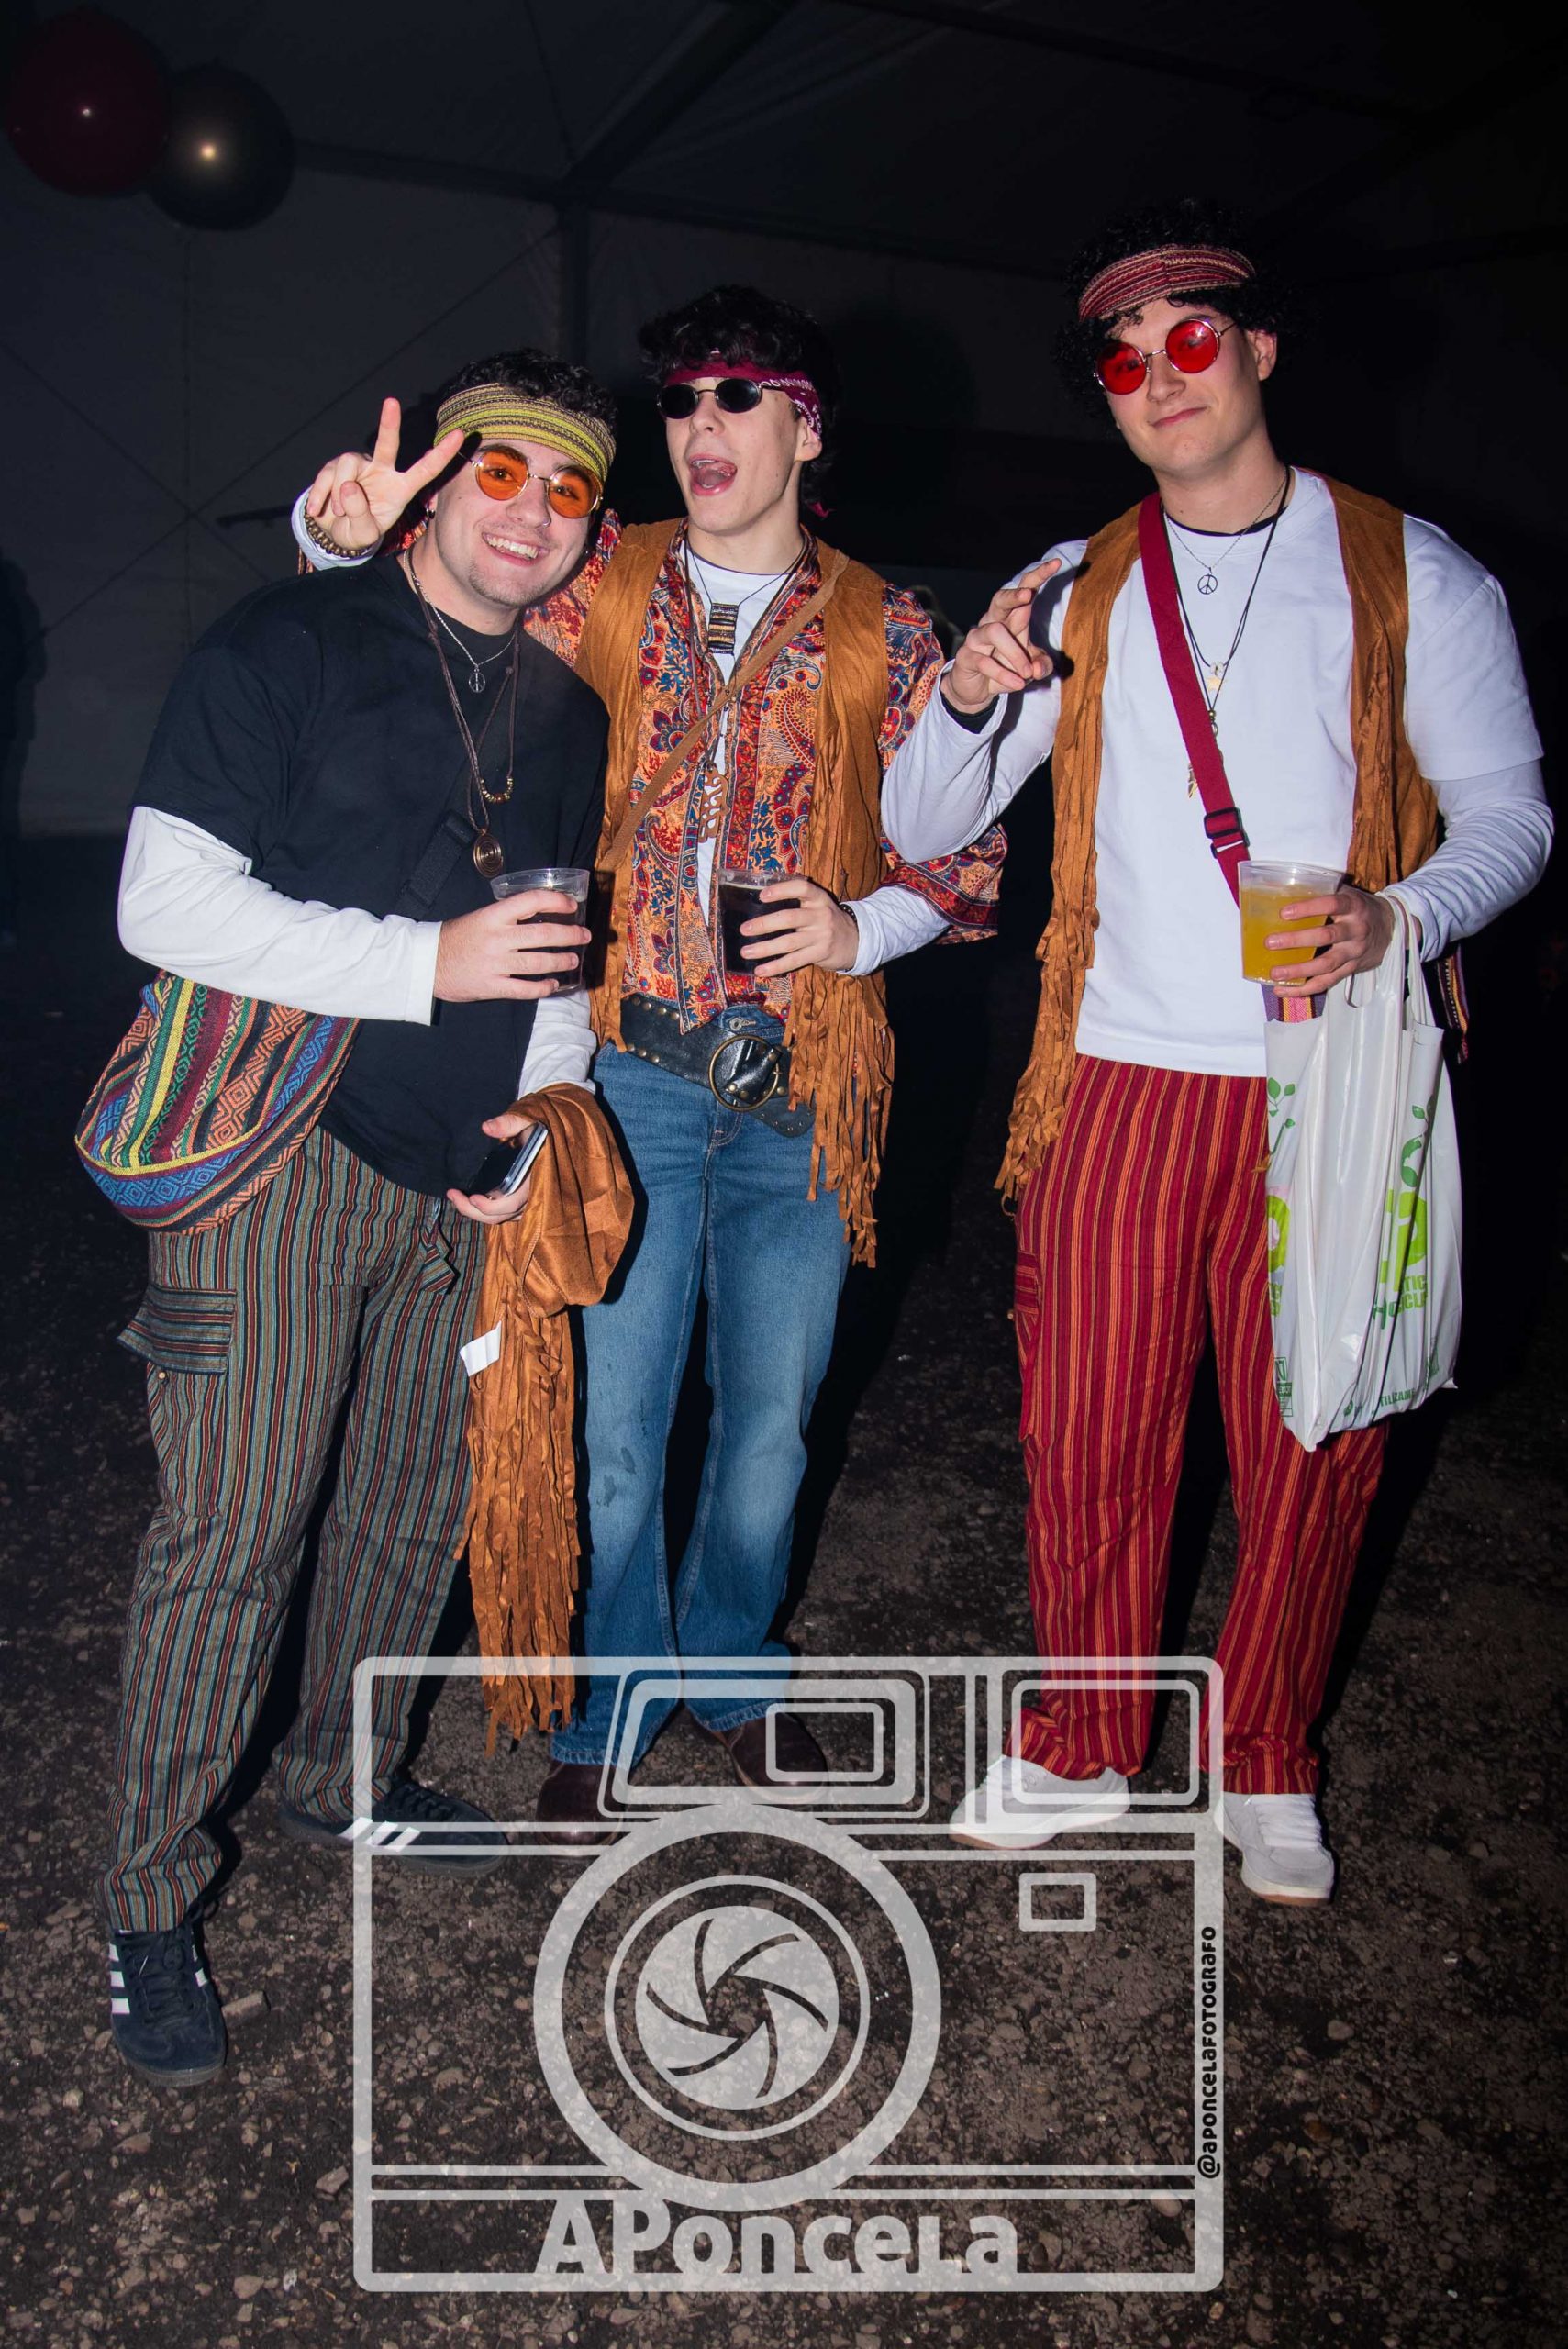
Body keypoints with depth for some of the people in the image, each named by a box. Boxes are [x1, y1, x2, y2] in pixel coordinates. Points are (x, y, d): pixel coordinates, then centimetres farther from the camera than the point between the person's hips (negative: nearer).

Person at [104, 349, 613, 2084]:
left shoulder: (565, 712, 14)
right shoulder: (286, 646, -4)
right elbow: (168, 904, -13)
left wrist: (542, 1092, 7)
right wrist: (431, 962, -18)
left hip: (460, 1176, 6)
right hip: (281, 1153, -6)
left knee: (414, 1511, 14)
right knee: (229, 1531, -4)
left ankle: (339, 1782, 36)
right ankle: (151, 1905, 12)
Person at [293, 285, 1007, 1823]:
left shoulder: (884, 633, 6)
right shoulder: (601, 586, 6)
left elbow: (965, 851, 9)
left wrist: (866, 926, -11)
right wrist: (351, 525, -10)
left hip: (801, 1083, 1)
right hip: (631, 1071, 0)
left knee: (771, 1410, 12)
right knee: (611, 1417, 4)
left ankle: (733, 1672, 37)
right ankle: (610, 1710, 27)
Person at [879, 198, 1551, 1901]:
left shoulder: (1411, 575, 5)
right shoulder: (1075, 597, 11)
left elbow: (1507, 810, 4)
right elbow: (919, 832, 10)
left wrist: (1397, 916, -17)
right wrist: (967, 702, -11)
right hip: (1122, 1076, 2)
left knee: (1310, 1445, 7)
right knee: (1088, 1436, 5)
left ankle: (1266, 1770, 29)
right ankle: (1084, 1752, 27)